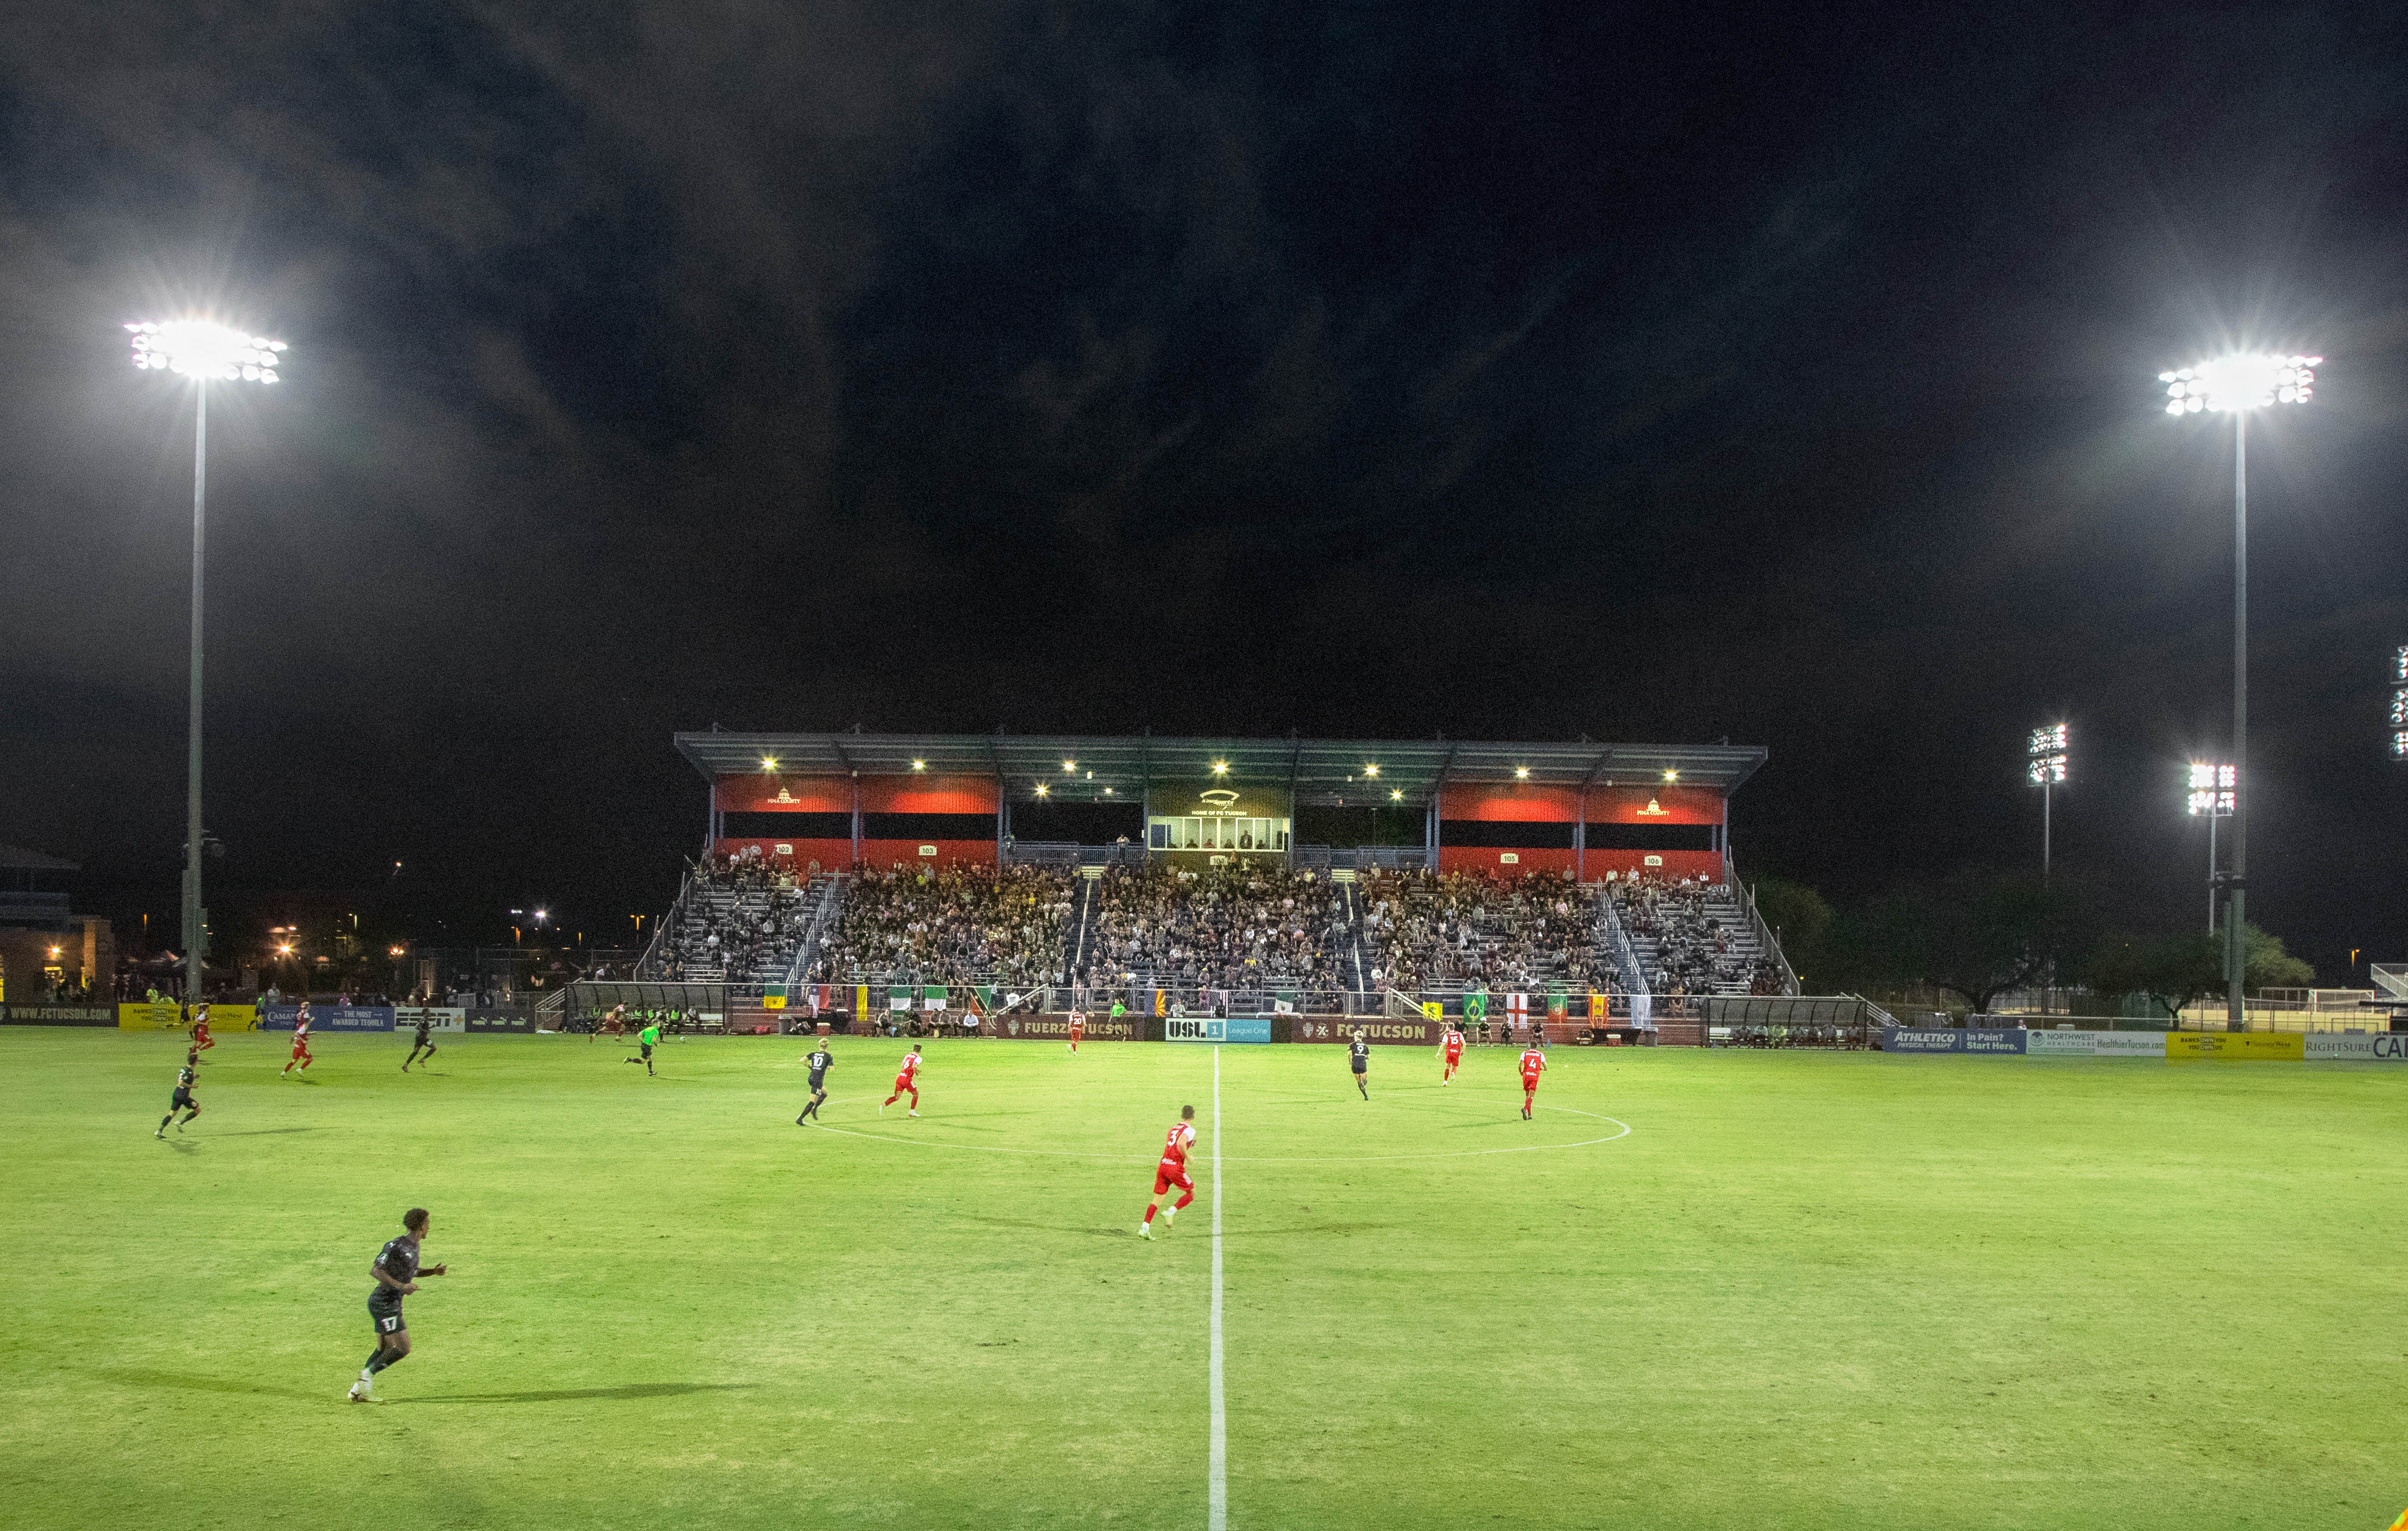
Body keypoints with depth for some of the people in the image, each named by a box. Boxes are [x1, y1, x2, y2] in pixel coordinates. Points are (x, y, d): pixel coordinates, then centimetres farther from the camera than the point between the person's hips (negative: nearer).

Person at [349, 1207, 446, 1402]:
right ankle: (369, 1374, 0)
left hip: (392, 1304, 10)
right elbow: (375, 1270, -21)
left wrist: (433, 1271, 9)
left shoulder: (413, 1247, 10)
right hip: (384, 1303, -10)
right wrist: (401, 1286, -26)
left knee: (384, 1349, 14)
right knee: (403, 1348, -11)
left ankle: (358, 1390, 18)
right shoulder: (396, 1246, -19)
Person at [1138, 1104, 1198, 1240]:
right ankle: (1171, 1212, -4)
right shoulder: (1189, 1130, -5)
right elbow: (1181, 1144, -23)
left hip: (1163, 1165, 7)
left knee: (1157, 1199, 8)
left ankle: (1144, 1228, -3)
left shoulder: (1173, 1128, 18)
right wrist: (1187, 1157, -9)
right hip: (1176, 1167, -7)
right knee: (1192, 1193, 12)